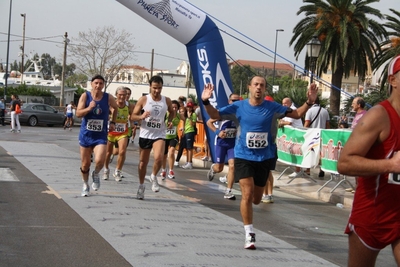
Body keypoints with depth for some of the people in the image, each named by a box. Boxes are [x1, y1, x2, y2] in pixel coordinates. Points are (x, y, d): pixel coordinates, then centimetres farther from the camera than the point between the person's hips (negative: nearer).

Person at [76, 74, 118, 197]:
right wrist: (89, 108, -28)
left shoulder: (108, 98, -3)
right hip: (86, 135, 1)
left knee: (99, 160, -22)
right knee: (85, 164, 9)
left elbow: (115, 108, 18)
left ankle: (96, 174, 13)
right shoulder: (85, 96, -7)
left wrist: (113, 122, 14)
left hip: (101, 136, 0)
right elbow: (78, 114, -13)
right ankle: (85, 185, 33)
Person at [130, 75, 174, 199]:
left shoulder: (167, 101, 2)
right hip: (145, 134, 0)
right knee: (143, 162, 10)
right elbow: (133, 116, -3)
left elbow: (172, 112, 22)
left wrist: (170, 121, 2)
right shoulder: (143, 100, -5)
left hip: (159, 135, 0)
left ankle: (154, 177, 5)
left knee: (159, 158, -24)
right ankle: (141, 185, 30)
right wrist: (141, 116, -23)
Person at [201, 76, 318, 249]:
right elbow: (215, 115, 0)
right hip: (244, 156, -2)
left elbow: (297, 114, 0)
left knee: (256, 199, 12)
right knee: (247, 195, -15)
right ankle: (249, 234, -4)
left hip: (264, 157, 2)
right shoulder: (238, 106, -5)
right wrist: (206, 102, -18)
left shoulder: (272, 107, -5)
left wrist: (309, 102, -16)